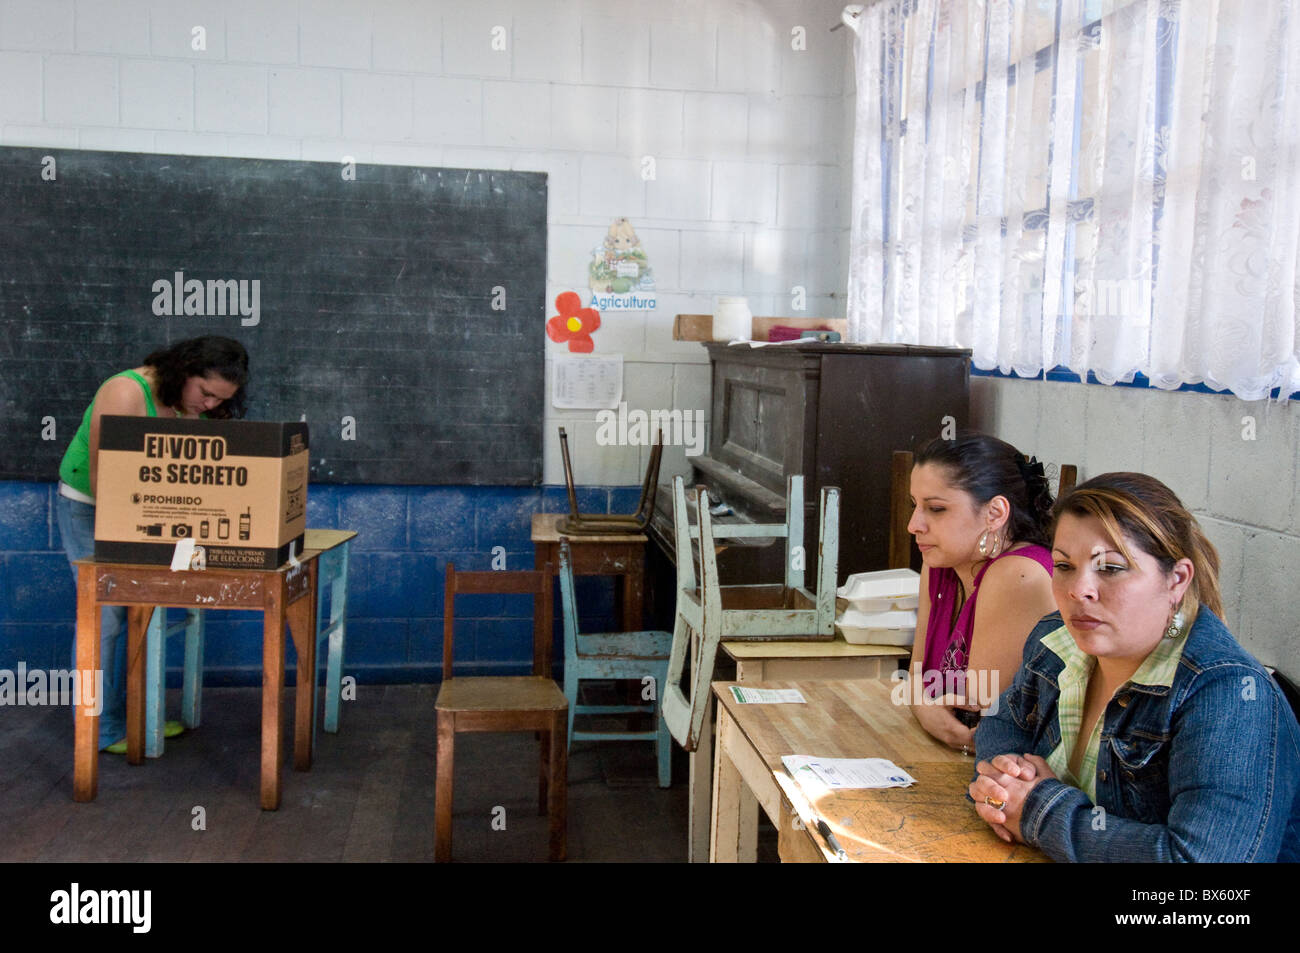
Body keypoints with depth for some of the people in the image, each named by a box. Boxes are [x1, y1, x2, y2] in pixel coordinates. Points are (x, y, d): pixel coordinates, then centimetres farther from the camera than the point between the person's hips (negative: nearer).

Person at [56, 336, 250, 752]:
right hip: (90, 508, -7)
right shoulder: (127, 393, -27)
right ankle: (101, 731, 2)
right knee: (104, 617, -6)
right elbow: (100, 473, -26)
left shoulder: (195, 406, -4)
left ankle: (132, 715, 19)